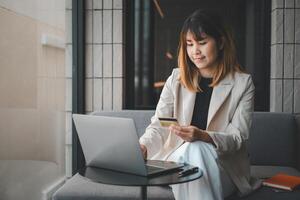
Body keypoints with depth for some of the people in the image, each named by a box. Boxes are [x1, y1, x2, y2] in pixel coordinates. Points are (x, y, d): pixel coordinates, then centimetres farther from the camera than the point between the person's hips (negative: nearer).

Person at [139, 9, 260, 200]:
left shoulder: (243, 83, -1)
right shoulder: (176, 79, 5)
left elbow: (238, 137, -8)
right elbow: (158, 125, -1)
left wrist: (202, 136, -28)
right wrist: (143, 146, -23)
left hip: (224, 166, -1)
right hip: (179, 158, 2)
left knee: (198, 150, -33)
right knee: (191, 150, -33)